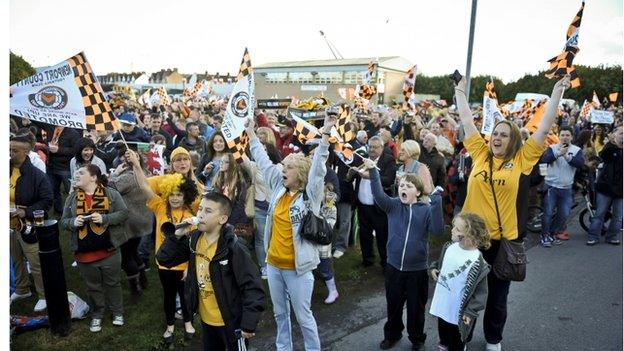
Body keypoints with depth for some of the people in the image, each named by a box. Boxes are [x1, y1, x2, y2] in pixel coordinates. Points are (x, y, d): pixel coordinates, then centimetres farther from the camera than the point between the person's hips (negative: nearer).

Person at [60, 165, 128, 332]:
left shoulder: (111, 193, -5)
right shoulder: (72, 197, 5)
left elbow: (123, 213, -8)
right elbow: (63, 221, 8)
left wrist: (104, 218, -21)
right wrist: (73, 222, -14)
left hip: (108, 250, -2)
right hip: (84, 252, 3)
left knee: (112, 283, 13)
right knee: (93, 286, 16)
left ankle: (117, 312, 32)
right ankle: (96, 315, 34)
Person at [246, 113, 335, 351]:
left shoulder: (310, 194, -13)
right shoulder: (279, 188, 1)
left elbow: (318, 168, -26)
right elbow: (263, 161, 7)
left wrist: (325, 134, -36)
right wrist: (251, 133, 11)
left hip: (297, 267, -6)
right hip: (273, 263, 6)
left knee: (303, 315, 9)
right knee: (280, 312, 22)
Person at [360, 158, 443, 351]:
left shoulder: (426, 210, -6)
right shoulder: (392, 205, -4)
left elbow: (437, 230, -20)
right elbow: (378, 195, -22)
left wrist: (436, 203, -29)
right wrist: (373, 172, -36)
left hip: (417, 269, -2)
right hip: (394, 266, 2)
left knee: (416, 308, 15)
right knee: (393, 305, 20)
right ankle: (392, 334, 44)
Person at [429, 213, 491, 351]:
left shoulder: (477, 262, -24)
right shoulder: (449, 246, -7)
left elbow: (480, 291, -16)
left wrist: (470, 311, -16)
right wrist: (433, 268, -6)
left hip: (458, 311, -5)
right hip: (442, 305, 5)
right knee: (443, 332, 27)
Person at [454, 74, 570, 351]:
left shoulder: (522, 159, -4)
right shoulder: (480, 153, -1)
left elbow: (544, 127, -6)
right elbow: (466, 121, 5)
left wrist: (557, 93, -5)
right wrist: (460, 91, 9)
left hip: (504, 239, -1)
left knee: (497, 294, 17)